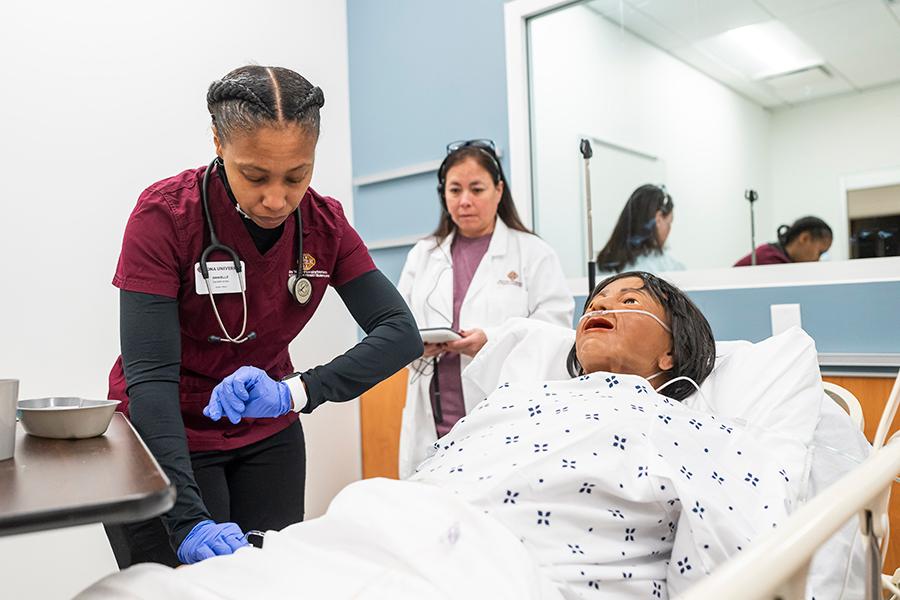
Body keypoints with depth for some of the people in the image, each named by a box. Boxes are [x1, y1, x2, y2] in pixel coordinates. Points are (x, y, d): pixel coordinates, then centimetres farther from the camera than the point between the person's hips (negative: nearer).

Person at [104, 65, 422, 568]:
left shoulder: (325, 224, -11)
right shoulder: (165, 214, -22)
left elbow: (401, 333, -18)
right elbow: (149, 373, -27)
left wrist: (294, 392, -34)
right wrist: (188, 520, -37)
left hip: (269, 437, 4)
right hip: (164, 437, -3)